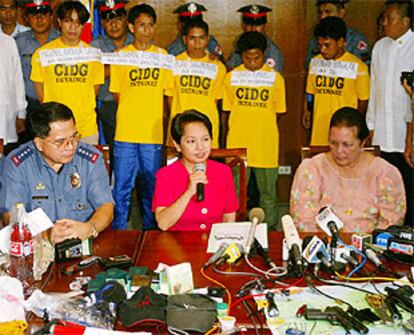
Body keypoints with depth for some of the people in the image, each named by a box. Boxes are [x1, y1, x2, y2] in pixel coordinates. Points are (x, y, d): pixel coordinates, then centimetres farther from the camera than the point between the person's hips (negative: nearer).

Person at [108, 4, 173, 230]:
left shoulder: (163, 56, 8)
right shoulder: (120, 55, 4)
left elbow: (165, 92, 11)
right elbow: (118, 95, 7)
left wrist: (155, 116, 4)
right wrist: (131, 116, 1)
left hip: (154, 134, 1)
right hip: (125, 134, -1)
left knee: (152, 188, 10)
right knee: (122, 188, 2)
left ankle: (150, 231, 23)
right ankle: (118, 233, 15)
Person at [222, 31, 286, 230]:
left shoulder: (275, 78, 2)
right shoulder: (232, 76, 5)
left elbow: (278, 111, 7)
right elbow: (226, 111, 9)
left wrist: (262, 125, 3)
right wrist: (229, 135, 4)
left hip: (266, 146, -1)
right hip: (237, 145, 1)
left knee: (268, 193, 9)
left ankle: (272, 232, 22)